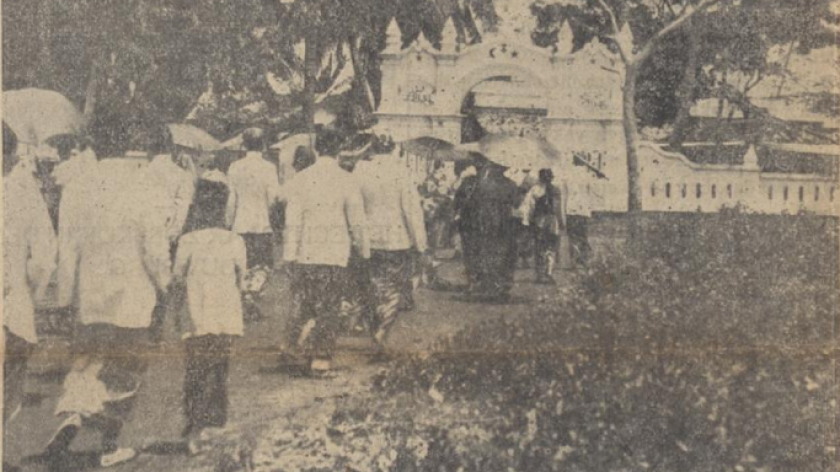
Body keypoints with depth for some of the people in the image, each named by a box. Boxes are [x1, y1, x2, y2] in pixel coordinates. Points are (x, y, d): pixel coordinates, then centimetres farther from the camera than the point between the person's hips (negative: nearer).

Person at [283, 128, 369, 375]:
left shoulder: (300, 179, -2)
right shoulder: (347, 181, -7)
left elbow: (292, 221, -3)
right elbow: (357, 222, -2)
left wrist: (290, 255, 1)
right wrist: (363, 251, 11)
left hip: (305, 253, 1)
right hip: (336, 253, -1)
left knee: (305, 301, 20)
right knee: (329, 306, 8)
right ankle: (321, 358, 11)